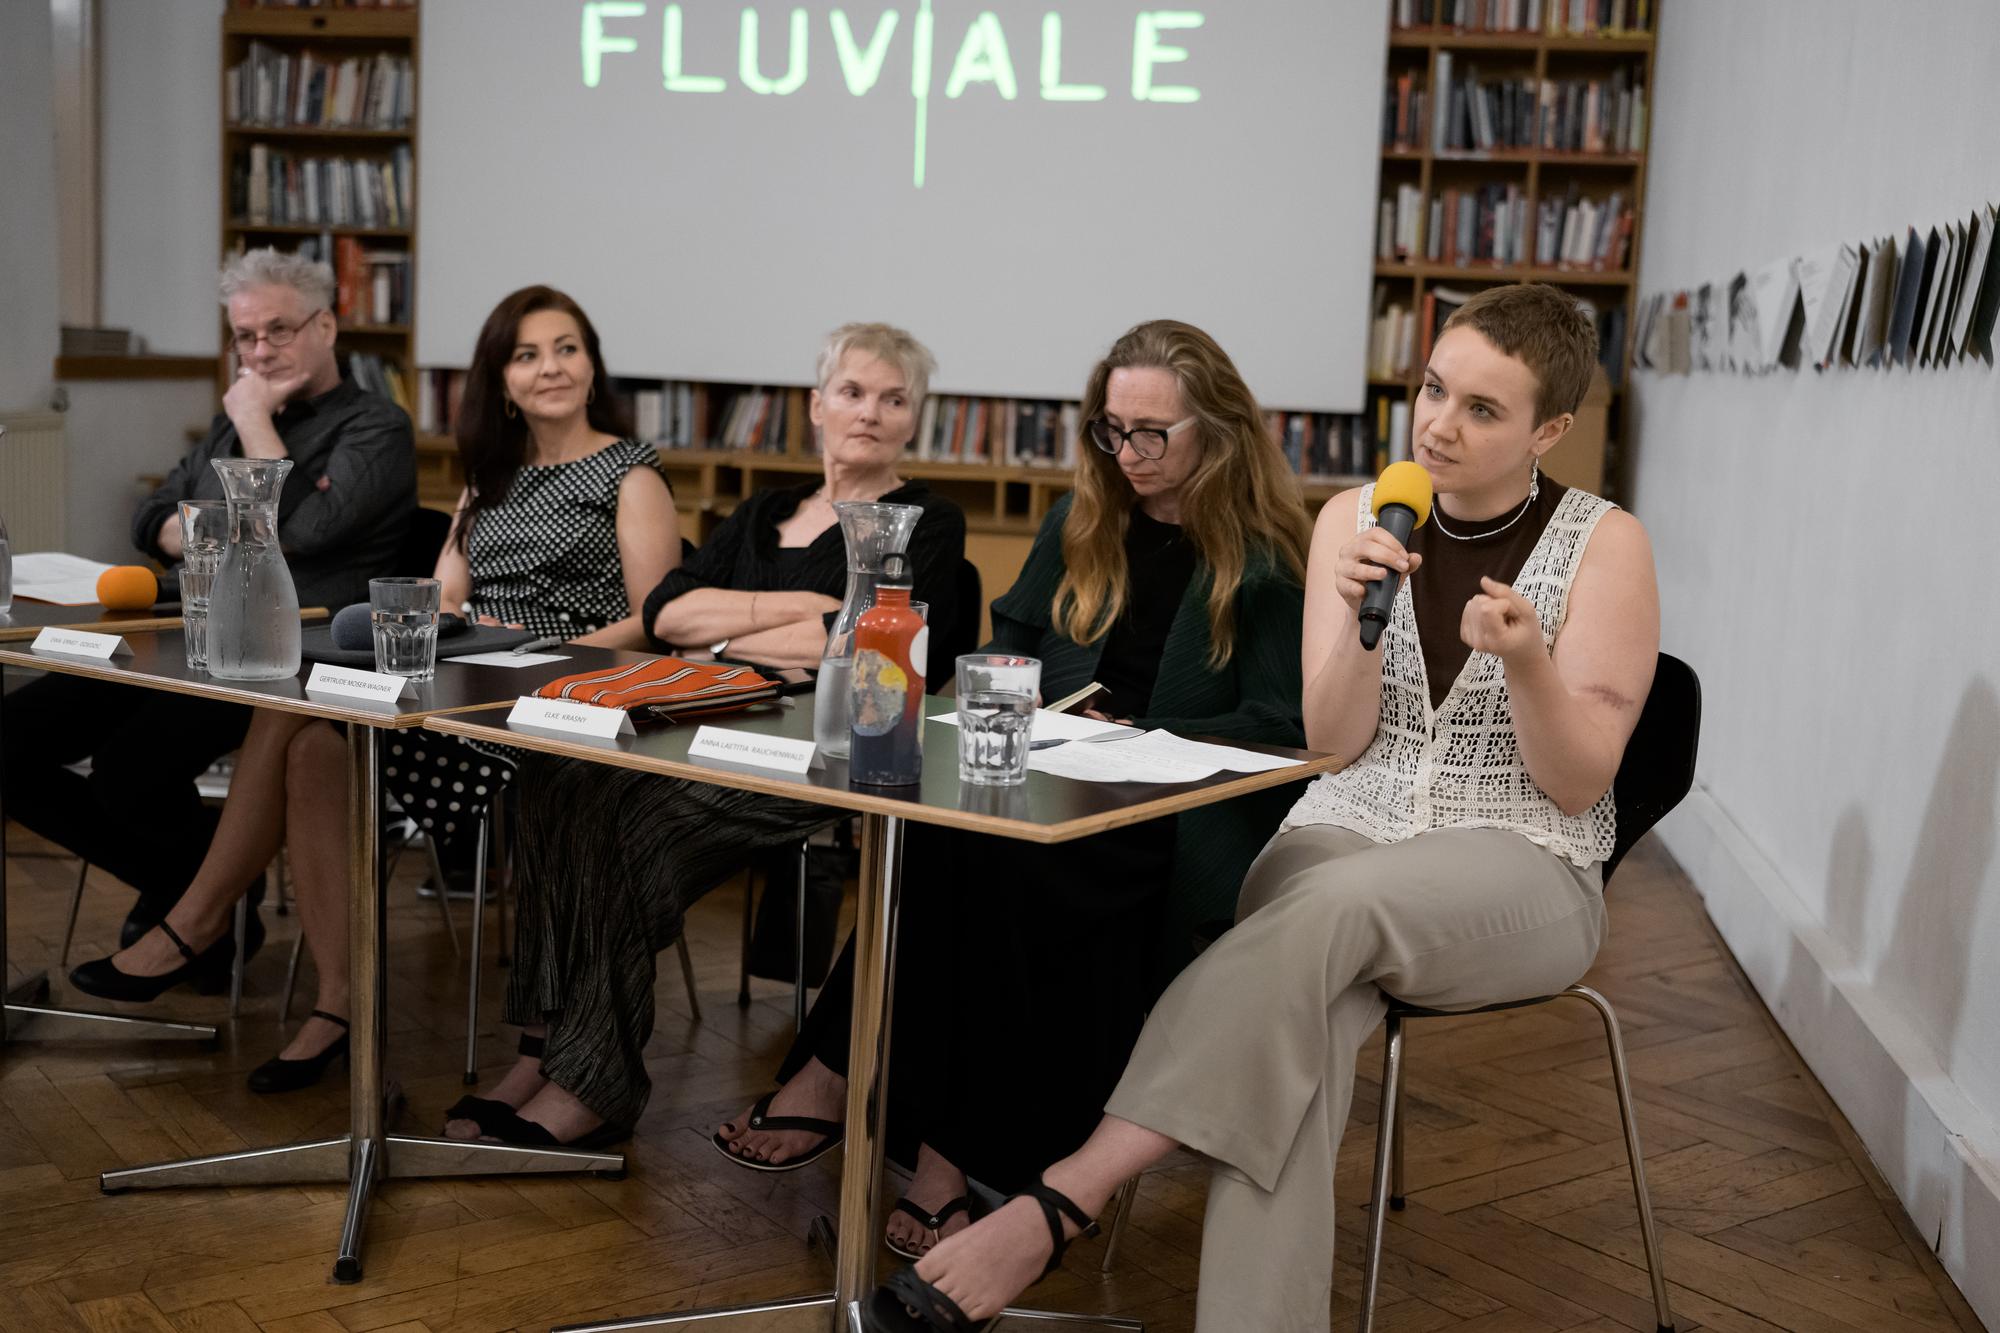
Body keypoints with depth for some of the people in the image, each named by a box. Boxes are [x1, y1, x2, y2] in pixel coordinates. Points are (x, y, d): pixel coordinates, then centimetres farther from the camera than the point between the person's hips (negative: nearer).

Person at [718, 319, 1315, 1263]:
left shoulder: (1268, 561, -1)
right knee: (939, 839, -30)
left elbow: (1281, 728, -6)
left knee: (991, 864, -33)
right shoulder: (1083, 522, 17)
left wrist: (1137, 735, -13)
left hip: (1180, 822, -5)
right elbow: (1009, 644, 24)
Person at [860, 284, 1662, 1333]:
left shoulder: (1605, 547, -2)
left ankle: (1061, 1202, -41)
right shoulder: (1356, 518, 7)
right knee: (1296, 1033, -33)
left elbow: (1578, 783, -5)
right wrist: (1359, 616, -16)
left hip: (1523, 873, -3)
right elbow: (1335, 743, 2)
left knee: (1333, 903, -37)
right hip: (1344, 834, 3)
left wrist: (1524, 661, -24)